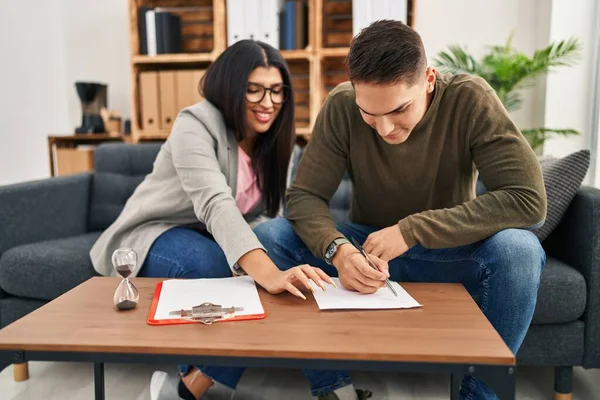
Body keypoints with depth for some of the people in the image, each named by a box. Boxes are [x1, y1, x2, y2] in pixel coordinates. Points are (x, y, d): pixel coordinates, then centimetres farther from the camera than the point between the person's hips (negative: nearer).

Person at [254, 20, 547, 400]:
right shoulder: (341, 106, -15)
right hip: (368, 247, 2)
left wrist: (413, 230, -30)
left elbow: (528, 199, -25)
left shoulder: (469, 100, -19)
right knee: (267, 237, -20)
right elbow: (305, 196, -14)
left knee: (518, 250, -33)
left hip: (447, 251, -1)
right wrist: (338, 250, -36)